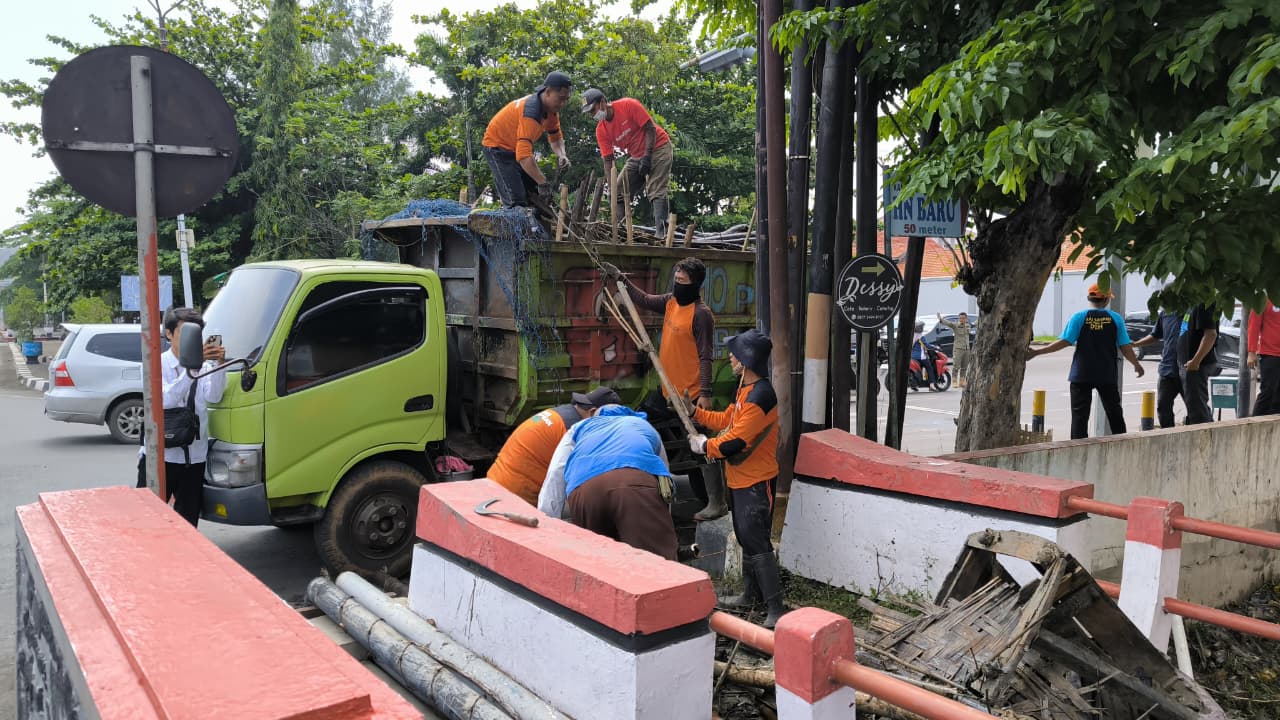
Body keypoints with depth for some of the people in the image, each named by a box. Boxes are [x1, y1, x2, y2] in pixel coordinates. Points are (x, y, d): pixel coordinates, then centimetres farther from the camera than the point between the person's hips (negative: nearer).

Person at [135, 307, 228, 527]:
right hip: (159, 454, -3)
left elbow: (213, 396, -11)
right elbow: (165, 399, -18)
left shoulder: (203, 366, 6)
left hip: (193, 457, 3)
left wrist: (219, 364, -25)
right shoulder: (157, 364, -2)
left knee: (188, 519, 11)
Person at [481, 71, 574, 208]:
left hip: (518, 147, 10)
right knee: (516, 202, -21)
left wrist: (561, 155, -11)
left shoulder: (551, 109, -6)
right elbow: (524, 155, -43)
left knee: (543, 197, 4)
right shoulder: (531, 112, -34)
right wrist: (542, 182, -43)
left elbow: (555, 137, 11)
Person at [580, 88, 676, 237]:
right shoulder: (601, 130, -5)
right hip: (636, 156, 7)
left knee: (656, 193, -20)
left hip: (658, 147, -7)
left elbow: (651, 128, -18)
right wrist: (611, 185, -15)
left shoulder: (628, 105, -21)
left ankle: (660, 233, -25)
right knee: (618, 193, 2)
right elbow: (608, 159, -4)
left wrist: (646, 157, -22)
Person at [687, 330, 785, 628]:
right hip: (741, 479, 10)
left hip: (756, 482, -10)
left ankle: (776, 609, -4)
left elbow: (735, 441, -25)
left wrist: (704, 446, -11)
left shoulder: (760, 396, -24)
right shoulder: (746, 388, 9)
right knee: (746, 538, 20)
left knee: (757, 543, -9)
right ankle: (751, 594, 34)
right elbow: (727, 419, 18)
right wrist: (695, 412, 11)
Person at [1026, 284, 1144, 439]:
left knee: (1080, 414, 2)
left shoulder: (1079, 317, -5)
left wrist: (1037, 351, -11)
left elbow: (1064, 341, -14)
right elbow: (1125, 347, 0)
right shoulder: (1115, 318, -1)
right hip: (1107, 375, 2)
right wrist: (1137, 365, 17)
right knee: (1114, 411, 16)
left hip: (1081, 374, -2)